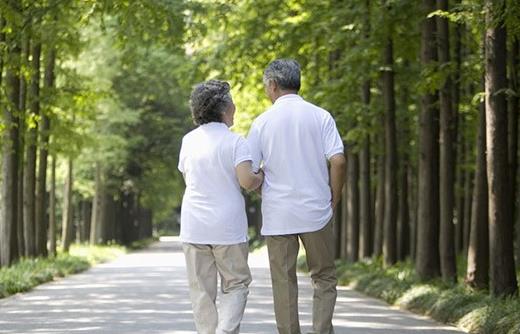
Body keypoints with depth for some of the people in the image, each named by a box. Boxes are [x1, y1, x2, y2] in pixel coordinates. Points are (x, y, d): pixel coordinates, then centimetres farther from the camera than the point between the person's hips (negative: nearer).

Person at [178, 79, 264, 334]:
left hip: (193, 227, 3)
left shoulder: (189, 140, 6)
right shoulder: (234, 141, -8)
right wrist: (261, 178, 4)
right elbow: (246, 180, -17)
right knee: (236, 284, 7)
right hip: (228, 227, -3)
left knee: (202, 291, 8)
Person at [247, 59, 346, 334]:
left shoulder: (262, 122, 0)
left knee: (283, 283, 7)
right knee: (324, 278, 9)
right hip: (316, 212, 0)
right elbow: (338, 161, -8)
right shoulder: (320, 116, -1)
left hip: (277, 216, 0)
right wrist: (334, 200, 3)